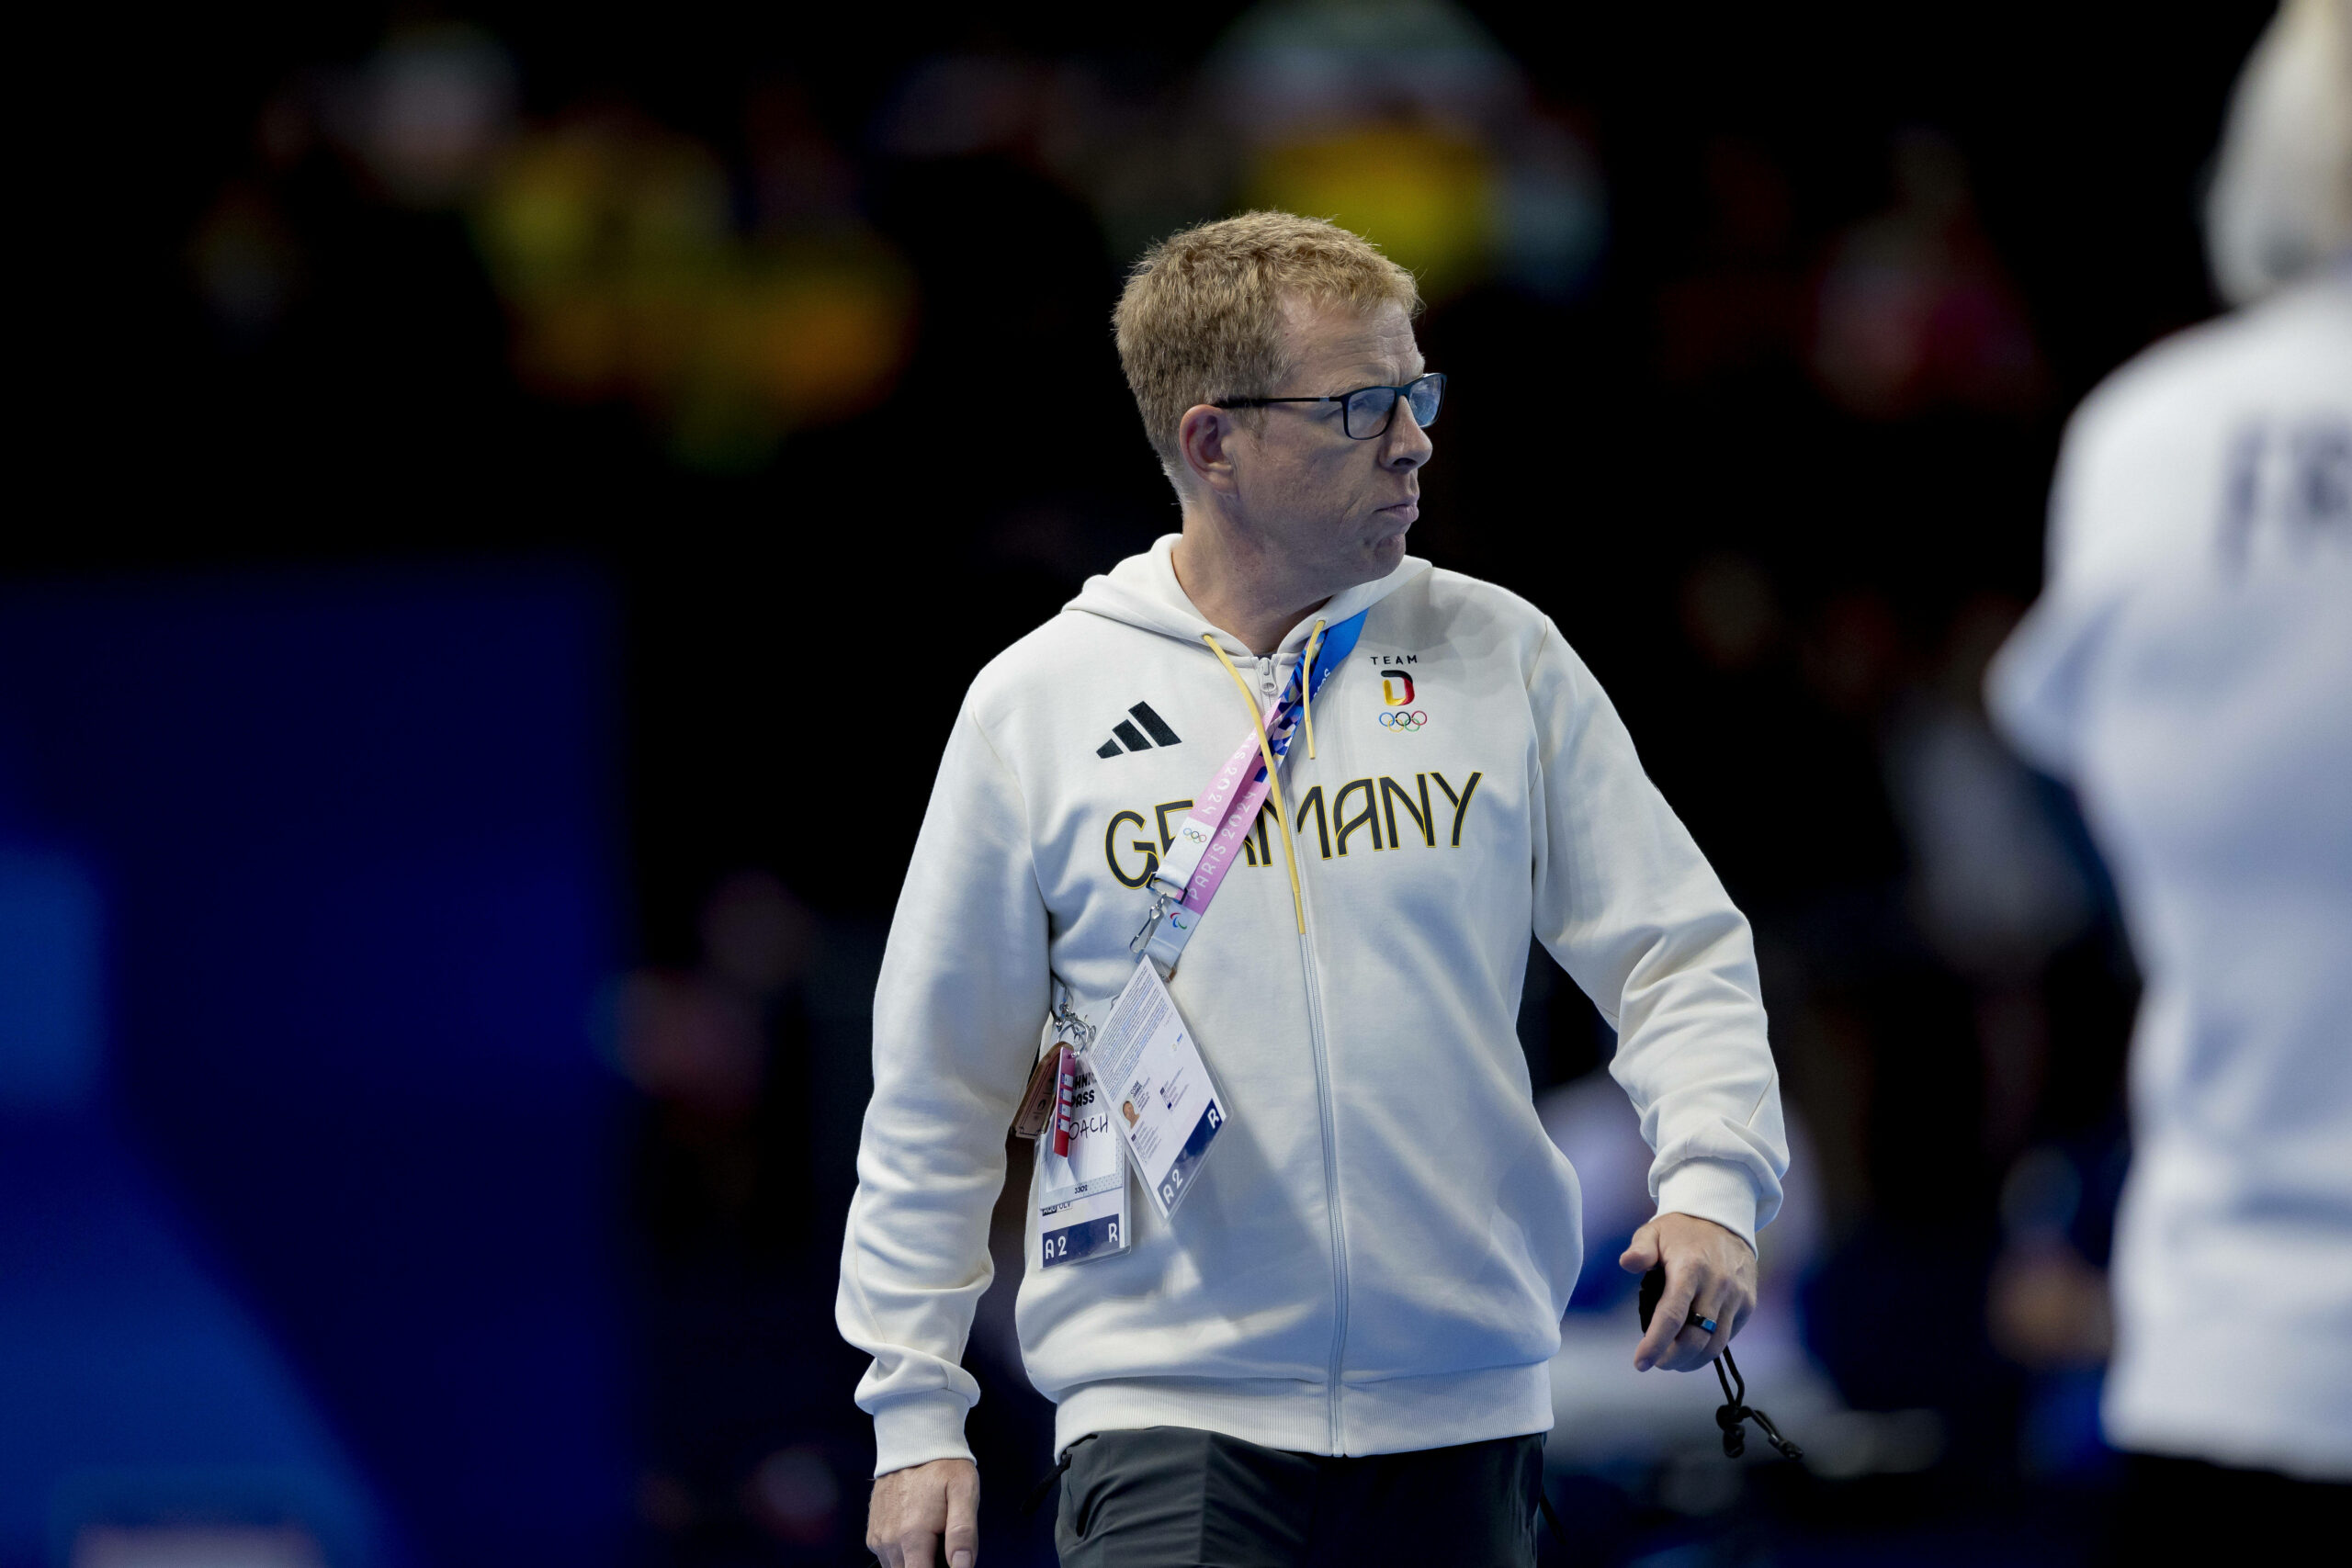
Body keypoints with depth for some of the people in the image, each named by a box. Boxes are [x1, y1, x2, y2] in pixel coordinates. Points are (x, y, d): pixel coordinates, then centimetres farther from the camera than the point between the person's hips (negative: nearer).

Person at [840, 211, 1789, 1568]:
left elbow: (1680, 954, 8)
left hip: (1469, 1414, 2)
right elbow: (939, 1088, 8)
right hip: (1169, 1416, -2)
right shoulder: (1036, 705, 2)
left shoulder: (1503, 658, 6)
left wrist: (1712, 1181, -11)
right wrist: (915, 1410, 6)